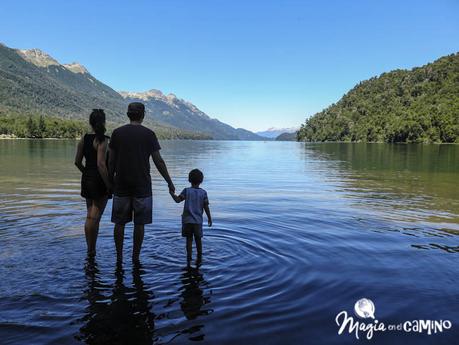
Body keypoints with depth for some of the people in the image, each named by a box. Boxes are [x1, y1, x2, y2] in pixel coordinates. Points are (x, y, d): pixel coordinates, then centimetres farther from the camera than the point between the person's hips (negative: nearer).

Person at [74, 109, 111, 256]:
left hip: (86, 179, 7)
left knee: (89, 215, 17)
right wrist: (108, 185, -18)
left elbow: (77, 162, 7)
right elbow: (101, 164, -23)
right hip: (99, 181, -7)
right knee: (95, 217, 3)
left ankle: (90, 249, 27)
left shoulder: (84, 139, 4)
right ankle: (92, 250, 11)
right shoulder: (103, 140, -16)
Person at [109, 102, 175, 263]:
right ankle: (135, 257, 12)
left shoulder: (117, 132, 2)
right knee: (139, 223, 6)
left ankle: (119, 257, 16)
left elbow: (111, 161, 2)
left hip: (121, 185, 2)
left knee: (120, 222, 10)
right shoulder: (149, 134, -3)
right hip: (142, 185, -2)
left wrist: (111, 181, 13)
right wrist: (170, 183, 4)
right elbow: (158, 161, -4)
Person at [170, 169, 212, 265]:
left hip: (187, 220, -1)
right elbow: (206, 207, -2)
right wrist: (209, 218, 8)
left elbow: (178, 200, -15)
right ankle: (199, 258, 19)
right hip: (198, 220, 1)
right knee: (198, 239, 13)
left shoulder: (187, 190, -5)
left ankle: (189, 257, 5)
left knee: (189, 239, 9)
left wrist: (172, 193, 0)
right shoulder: (203, 192, -2)